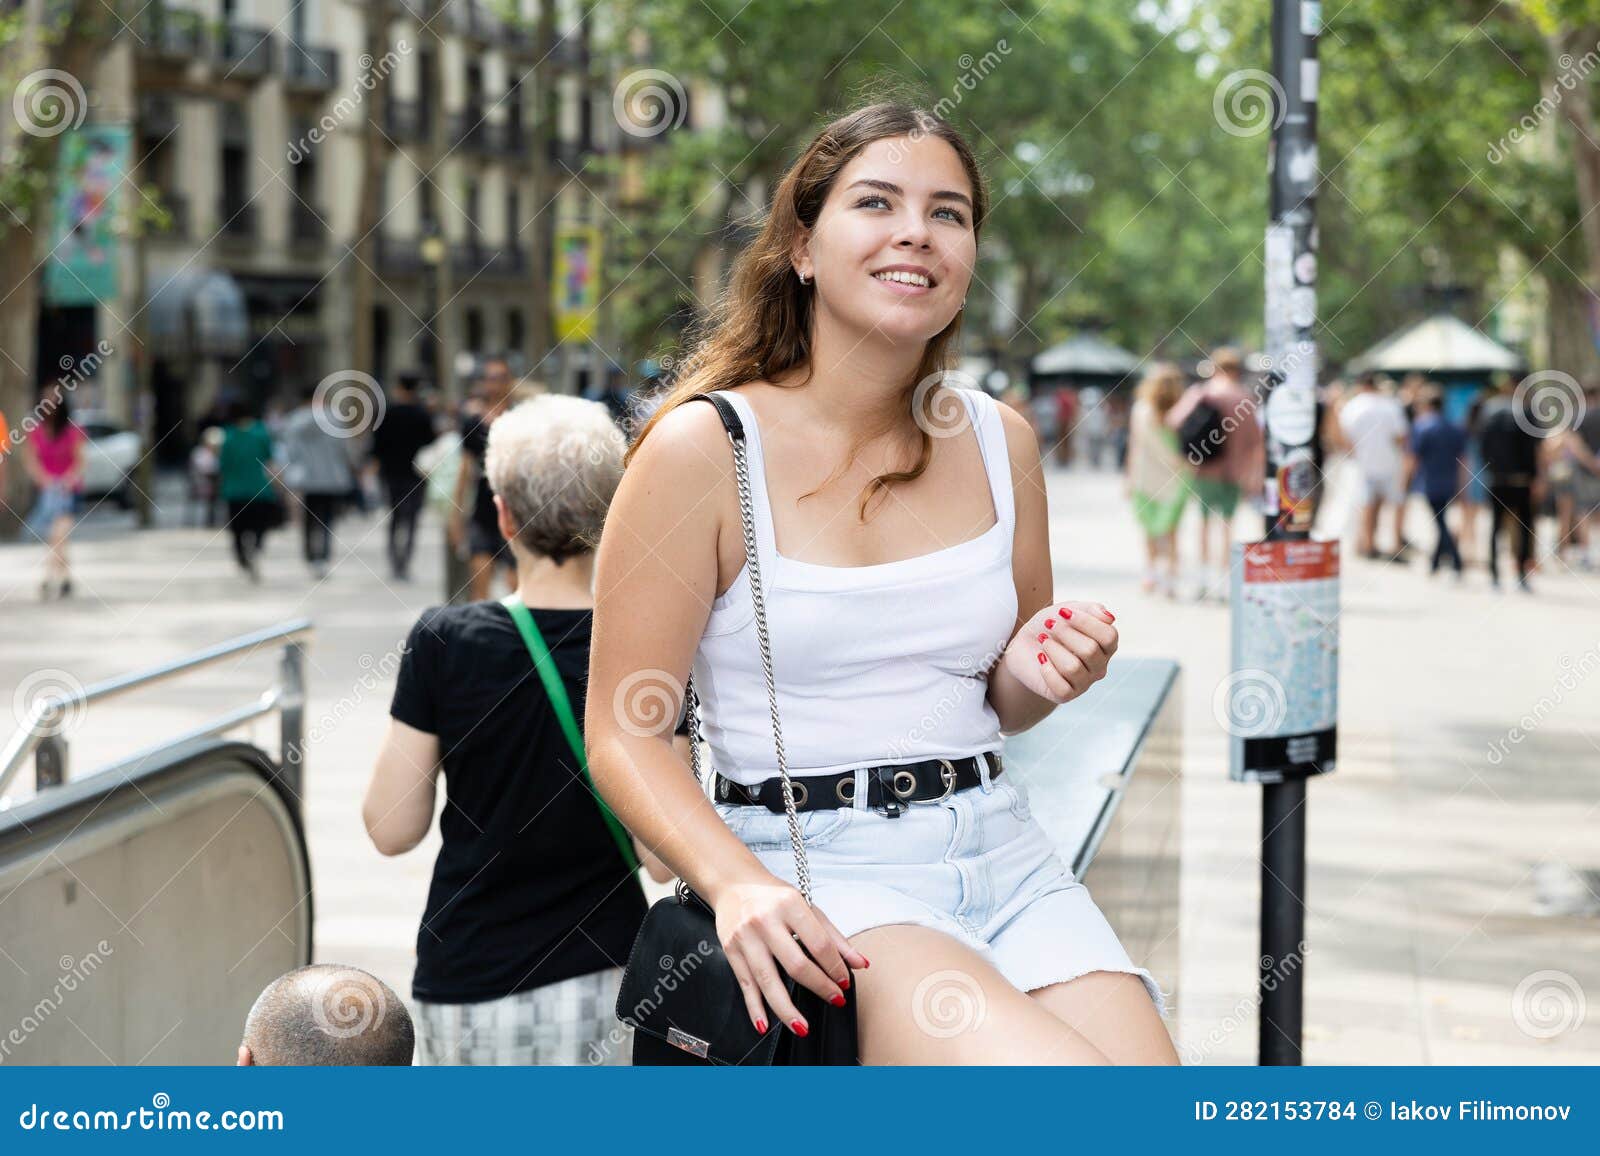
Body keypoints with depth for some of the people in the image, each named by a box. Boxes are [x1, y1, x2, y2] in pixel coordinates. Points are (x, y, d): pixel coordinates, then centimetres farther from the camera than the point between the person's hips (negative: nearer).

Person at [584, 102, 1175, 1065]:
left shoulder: (1000, 442, 10)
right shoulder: (703, 449, -5)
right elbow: (624, 735, -6)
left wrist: (1038, 677, -2)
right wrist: (738, 882, -23)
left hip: (1003, 853, 5)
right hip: (817, 870, -5)